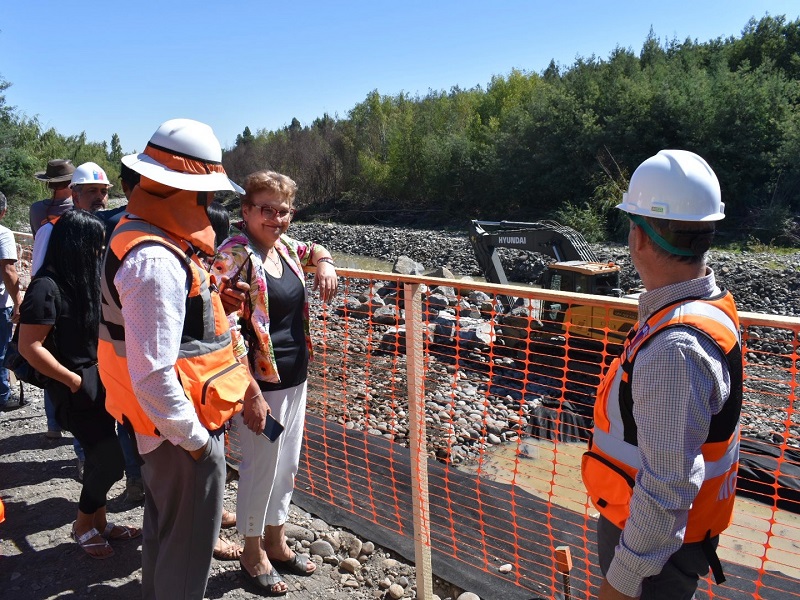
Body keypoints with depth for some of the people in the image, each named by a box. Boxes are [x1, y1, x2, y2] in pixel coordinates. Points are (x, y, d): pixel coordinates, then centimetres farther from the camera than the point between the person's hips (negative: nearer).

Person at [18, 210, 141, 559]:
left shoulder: (83, 280, 7)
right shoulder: (46, 288, -18)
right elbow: (30, 348, -20)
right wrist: (75, 381, -15)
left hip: (101, 380, 8)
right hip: (76, 389, -8)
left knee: (102, 456, 15)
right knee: (110, 459, -4)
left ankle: (99, 522, 31)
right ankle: (83, 525, 19)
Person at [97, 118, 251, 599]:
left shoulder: (142, 232, 5)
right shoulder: (156, 261, -28)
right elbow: (153, 375, -29)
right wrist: (195, 438, -18)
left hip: (167, 421, 10)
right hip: (181, 431, -10)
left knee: (164, 525, 28)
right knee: (189, 545, 9)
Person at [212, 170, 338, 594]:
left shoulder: (284, 247, 4)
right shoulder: (235, 256, -18)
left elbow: (315, 250, 27)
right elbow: (226, 330, -21)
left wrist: (324, 264, 2)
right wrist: (251, 396, -21)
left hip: (295, 378, 8)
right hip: (260, 383, -8)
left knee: (287, 465, 19)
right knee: (261, 469, 9)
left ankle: (275, 542, 41)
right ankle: (253, 553, 33)